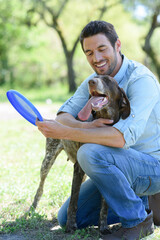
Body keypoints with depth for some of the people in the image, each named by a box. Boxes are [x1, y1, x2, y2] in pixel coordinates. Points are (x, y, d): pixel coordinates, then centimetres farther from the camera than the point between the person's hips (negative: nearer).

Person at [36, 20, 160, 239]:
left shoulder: (141, 80, -24)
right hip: (125, 167, 8)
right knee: (67, 219, 6)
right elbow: (63, 117, -6)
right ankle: (137, 202, 17)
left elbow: (125, 136, -36)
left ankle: (138, 219, -14)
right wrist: (85, 126, -31)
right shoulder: (93, 81, 2)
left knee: (90, 153, -33)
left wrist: (63, 132, -36)